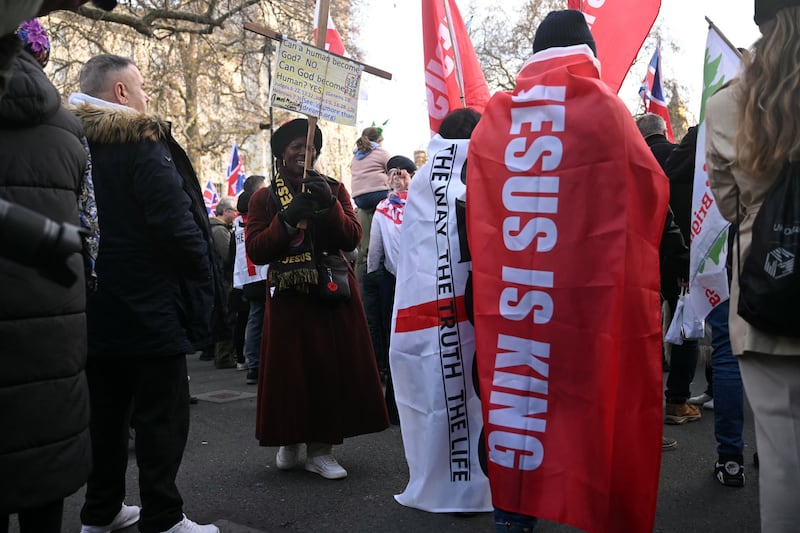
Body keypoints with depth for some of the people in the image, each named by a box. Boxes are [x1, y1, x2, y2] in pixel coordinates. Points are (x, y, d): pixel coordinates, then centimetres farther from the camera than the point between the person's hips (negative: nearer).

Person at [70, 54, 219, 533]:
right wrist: (203, 277, -8)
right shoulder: (142, 144, -13)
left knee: (105, 411, 17)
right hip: (149, 306, -8)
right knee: (161, 416, 2)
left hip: (95, 307, 8)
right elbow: (175, 222, -21)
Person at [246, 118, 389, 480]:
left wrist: (330, 206, -16)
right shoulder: (264, 198, 6)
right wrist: (286, 219, -16)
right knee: (290, 371, 1)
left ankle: (320, 447, 11)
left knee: (332, 369, 0)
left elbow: (352, 238, -2)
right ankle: (289, 440, 23)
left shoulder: (333, 189, 10)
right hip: (288, 299, -1)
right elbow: (255, 250, -5)